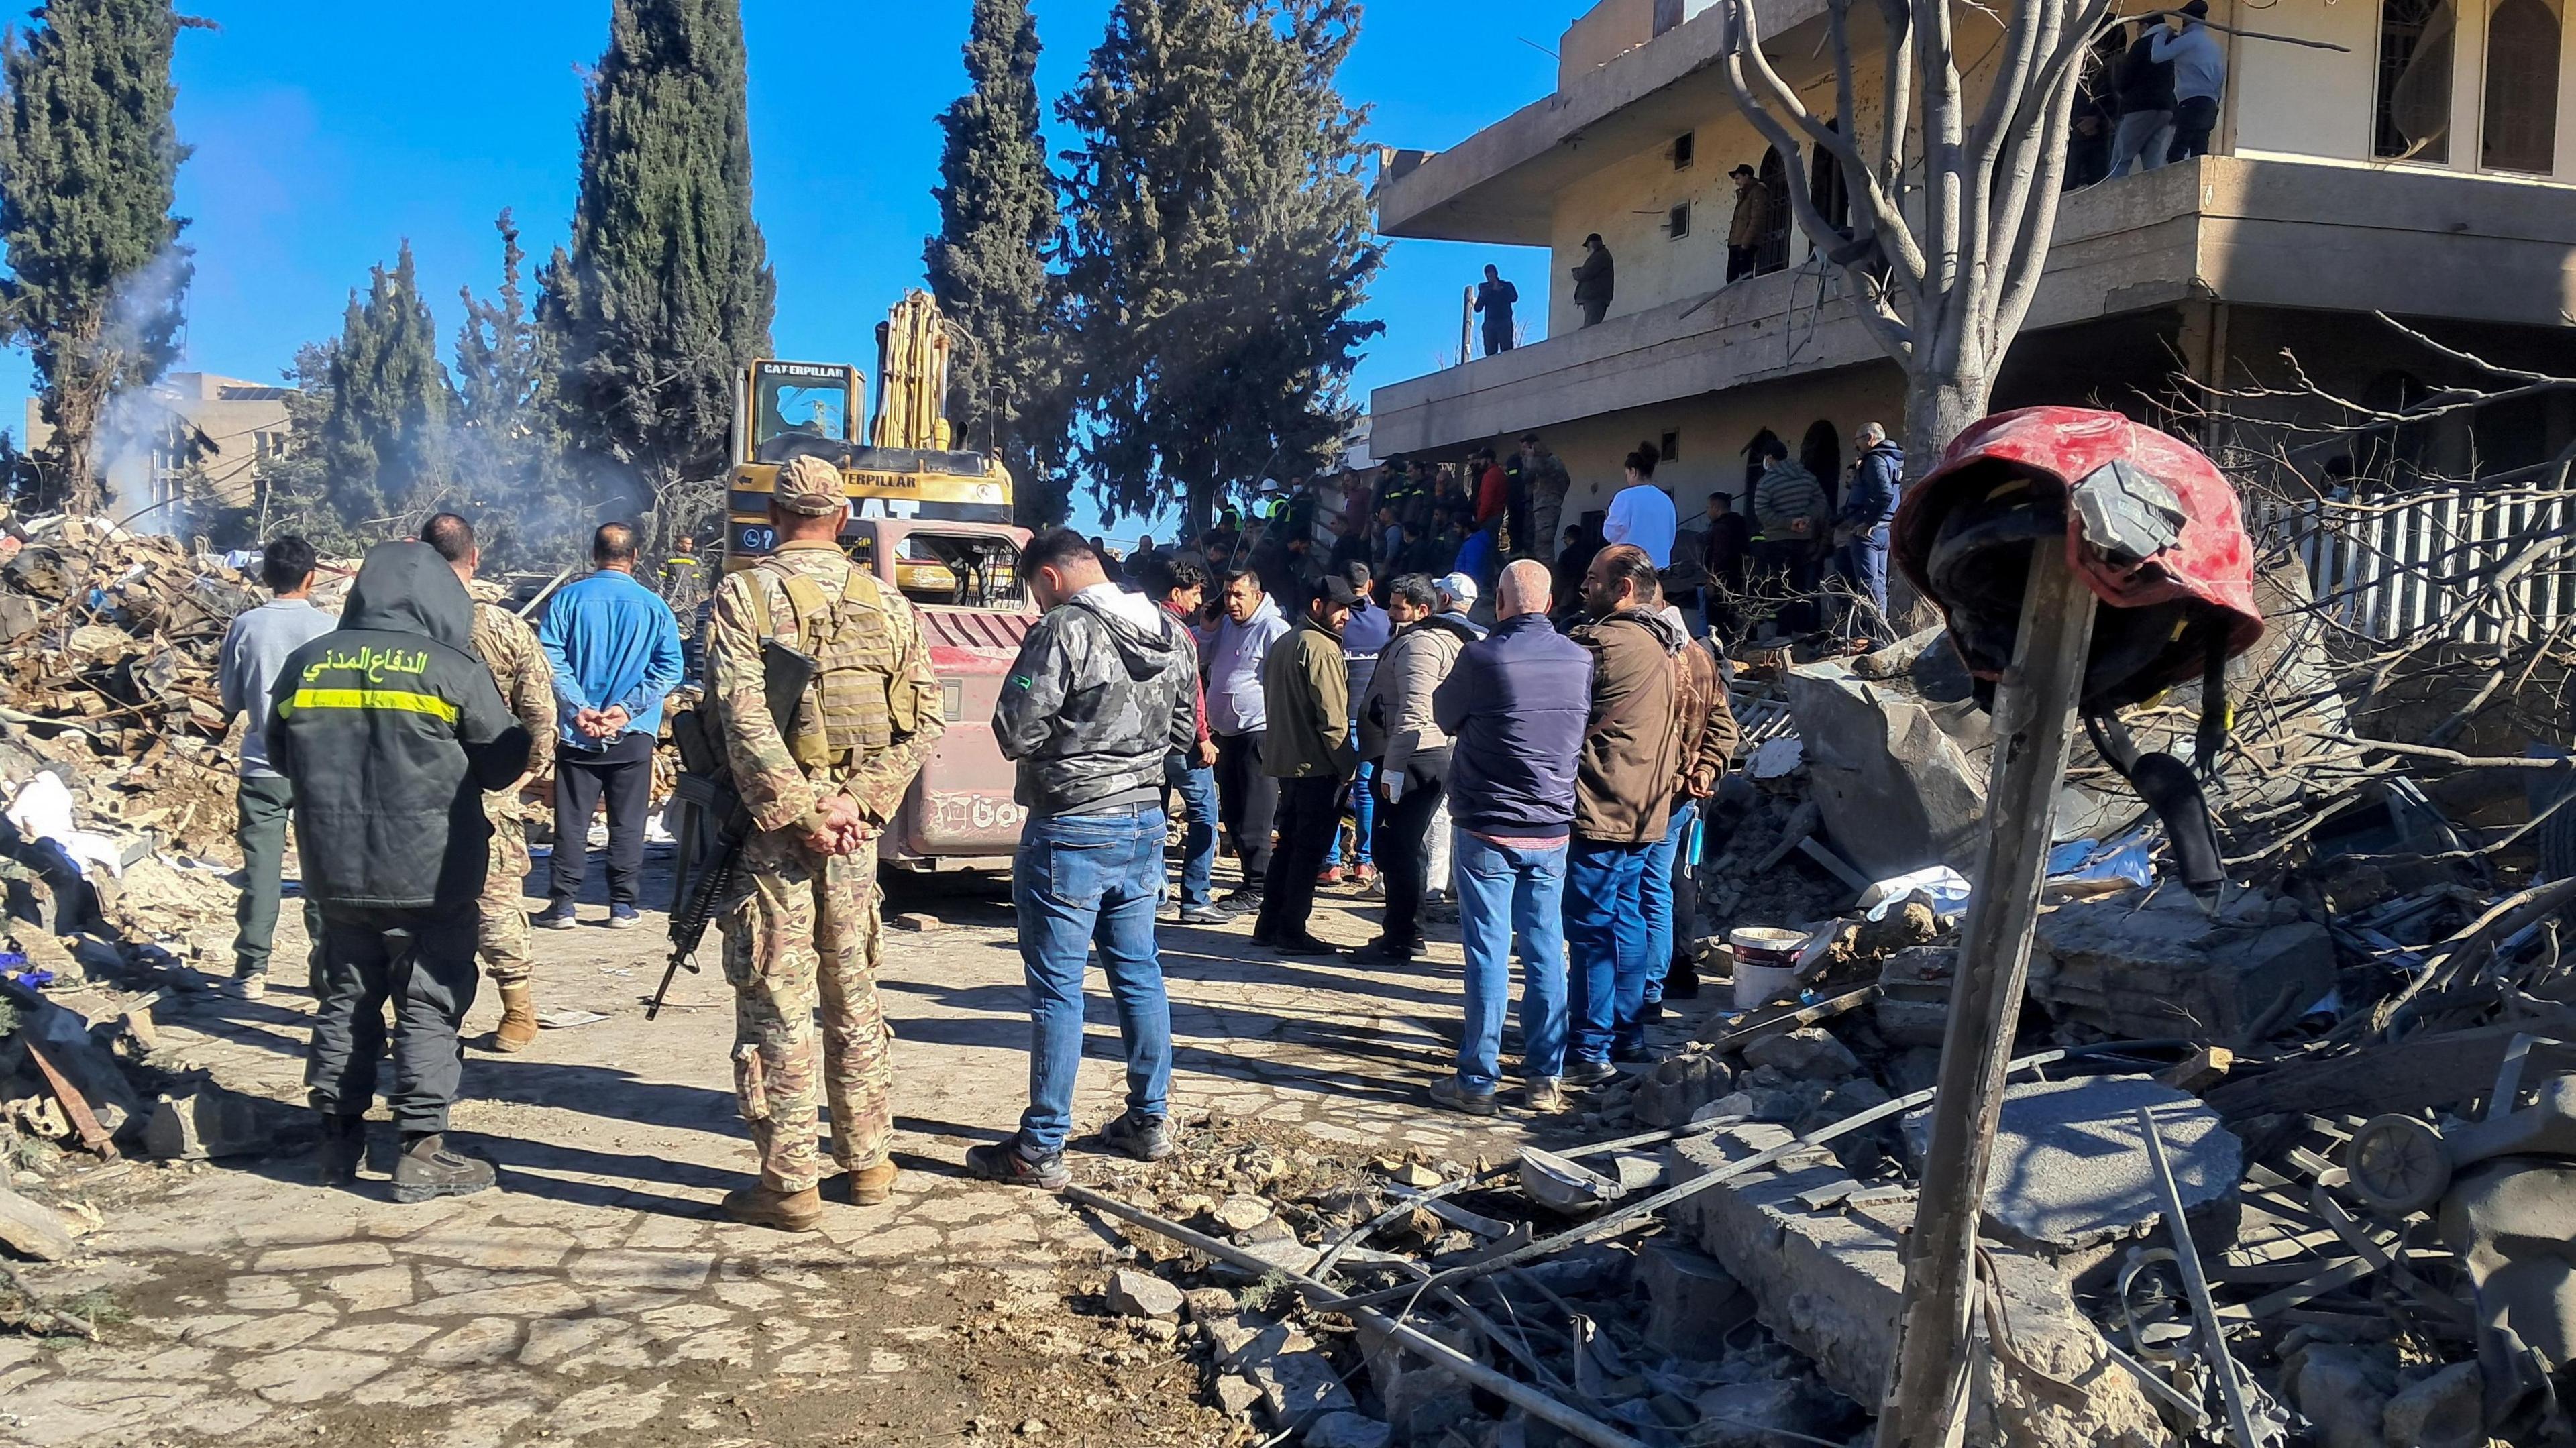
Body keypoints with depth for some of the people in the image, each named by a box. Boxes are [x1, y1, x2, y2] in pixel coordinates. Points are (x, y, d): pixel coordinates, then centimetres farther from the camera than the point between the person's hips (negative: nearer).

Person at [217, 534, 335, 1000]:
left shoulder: (246, 625, -3)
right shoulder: (329, 628, -8)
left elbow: (229, 696, 6)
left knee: (261, 870, 6)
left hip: (262, 767, 1)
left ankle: (252, 969, 9)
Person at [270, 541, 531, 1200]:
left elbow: (280, 758, 14)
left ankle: (339, 1139, 24)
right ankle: (422, 1151, 3)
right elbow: (503, 763, -4)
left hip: (336, 873, 5)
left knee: (346, 999, 17)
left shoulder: (304, 664, 3)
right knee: (430, 1006, 3)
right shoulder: (452, 670, -11)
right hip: (430, 875, -5)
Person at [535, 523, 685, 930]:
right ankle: (622, 905, 11)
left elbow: (550, 659, -9)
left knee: (571, 822, 7)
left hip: (577, 735, 0)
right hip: (634, 735, 0)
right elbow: (670, 668, -6)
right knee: (627, 823, 8)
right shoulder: (654, 606, 0)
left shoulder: (568, 599, -1)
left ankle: (562, 905, 9)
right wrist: (627, 707, -9)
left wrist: (578, 709, -12)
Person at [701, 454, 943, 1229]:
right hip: (854, 831, 4)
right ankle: (867, 1162, 24)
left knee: (775, 1007, 3)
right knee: (854, 997, 17)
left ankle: (789, 1185, 7)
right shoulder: (887, 603, 7)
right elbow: (924, 721, 0)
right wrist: (857, 803, -7)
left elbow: (744, 717, -19)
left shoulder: (744, 594, -6)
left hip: (773, 826, -4)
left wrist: (797, 812, -15)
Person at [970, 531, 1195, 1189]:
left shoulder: (1065, 631, -16)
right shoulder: (1172, 634, 7)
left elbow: (1016, 734, -17)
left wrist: (1065, 735, 3)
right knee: (1138, 972, 17)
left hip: (1071, 828, -7)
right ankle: (1149, 1122, 26)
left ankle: (1041, 1151, 6)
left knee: (1056, 987, -1)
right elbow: (1184, 732, 14)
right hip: (1145, 820, 7)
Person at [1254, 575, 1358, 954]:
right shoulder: (1322, 649, -15)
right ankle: (1292, 932, 0)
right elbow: (1332, 717, -20)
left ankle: (1270, 925, 20)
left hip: (1284, 760, 9)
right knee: (1310, 848, -3)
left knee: (1290, 842, 17)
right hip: (1317, 765, -9)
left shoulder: (1285, 643, 15)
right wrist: (1348, 766, -14)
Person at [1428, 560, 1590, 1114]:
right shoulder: (1580, 659, 0)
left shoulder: (1482, 657, -14)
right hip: (1552, 830, 4)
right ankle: (1544, 1078, 16)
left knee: (1488, 955, 1)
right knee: (1545, 954, 10)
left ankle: (1478, 1080, 7)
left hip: (1487, 830, -4)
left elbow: (1444, 715, 3)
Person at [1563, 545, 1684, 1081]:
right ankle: (1627, 1033, 25)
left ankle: (1591, 1051, -1)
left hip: (1600, 810, -9)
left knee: (1591, 929, -4)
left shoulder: (1602, 642, -17)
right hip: (1643, 811, 10)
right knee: (1625, 921, 17)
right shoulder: (1658, 645, 14)